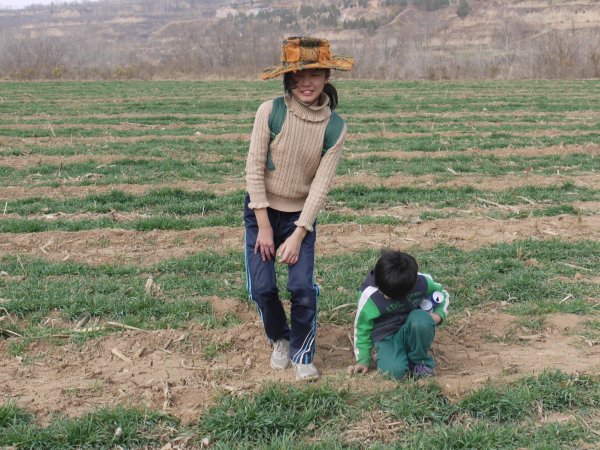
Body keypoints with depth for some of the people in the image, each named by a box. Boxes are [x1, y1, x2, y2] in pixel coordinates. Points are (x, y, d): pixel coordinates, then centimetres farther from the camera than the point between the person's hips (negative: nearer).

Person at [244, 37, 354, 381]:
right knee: (262, 287, -3)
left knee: (303, 287, -10)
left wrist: (298, 235, -15)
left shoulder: (335, 127, -12)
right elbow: (254, 169, -14)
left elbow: (321, 185, -12)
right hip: (262, 210, 0)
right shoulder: (271, 112, -17)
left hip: (301, 214, 1)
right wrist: (263, 226, -14)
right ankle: (280, 340, 28)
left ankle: (302, 353, 16)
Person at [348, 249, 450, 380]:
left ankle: (420, 361, -8)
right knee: (395, 370, -33)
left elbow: (442, 295, 8)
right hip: (387, 338, -2)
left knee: (420, 319, -35)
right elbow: (362, 328, -4)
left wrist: (439, 315, -9)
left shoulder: (422, 281, -15)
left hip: (415, 333, 2)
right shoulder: (369, 297, -20)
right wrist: (363, 360, -2)